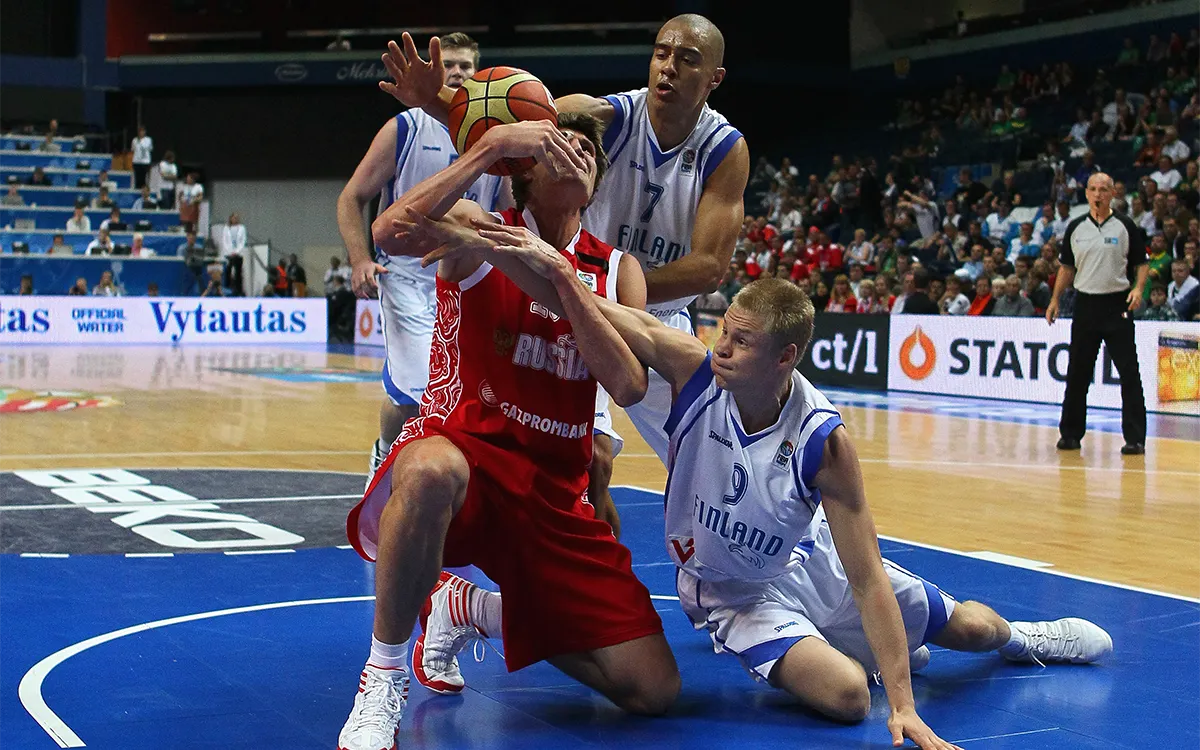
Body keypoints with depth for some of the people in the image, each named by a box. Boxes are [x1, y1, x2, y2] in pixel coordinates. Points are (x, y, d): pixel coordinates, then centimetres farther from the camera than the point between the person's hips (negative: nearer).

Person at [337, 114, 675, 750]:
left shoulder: (617, 272, 10)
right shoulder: (480, 229, 0)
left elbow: (629, 387, -8)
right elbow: (391, 234, -24)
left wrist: (562, 281, -17)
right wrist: (494, 143, -23)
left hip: (555, 492, 5)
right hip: (462, 452, -4)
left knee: (653, 690, -2)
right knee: (431, 470, -44)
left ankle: (470, 609, 21)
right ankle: (385, 675, -19)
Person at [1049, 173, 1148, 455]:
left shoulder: (1126, 226, 0)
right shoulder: (1075, 228, 8)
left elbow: (1142, 262, 2)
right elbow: (1067, 266, 16)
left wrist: (1138, 289, -15)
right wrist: (1055, 299, 10)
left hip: (1118, 304, -3)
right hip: (1085, 303, 3)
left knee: (1129, 373, -5)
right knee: (1077, 373, 7)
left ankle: (1135, 438, -2)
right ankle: (1071, 434, 17)